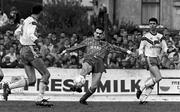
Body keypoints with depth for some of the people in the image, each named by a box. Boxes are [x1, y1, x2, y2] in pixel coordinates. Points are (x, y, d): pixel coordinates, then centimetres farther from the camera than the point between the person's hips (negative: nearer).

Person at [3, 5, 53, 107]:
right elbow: (30, 34, -28)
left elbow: (17, 32, 25)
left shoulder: (26, 21, 16)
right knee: (46, 74, -1)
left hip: (23, 51, 9)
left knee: (31, 81, 7)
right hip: (31, 50, -9)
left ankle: (9, 86, -4)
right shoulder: (33, 22, -11)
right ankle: (40, 99, -5)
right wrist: (37, 42, -19)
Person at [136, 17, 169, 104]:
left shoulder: (160, 36, 9)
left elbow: (165, 48, 8)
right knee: (158, 77, -20)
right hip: (149, 59, -6)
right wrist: (142, 57, -15)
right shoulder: (146, 36, -3)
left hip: (157, 59, 6)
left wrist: (165, 51, -16)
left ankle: (143, 99, 0)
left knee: (153, 79, -2)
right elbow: (141, 48, 2)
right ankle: (141, 88, -9)